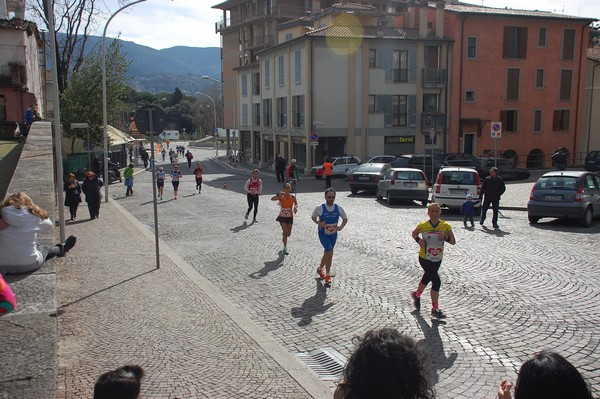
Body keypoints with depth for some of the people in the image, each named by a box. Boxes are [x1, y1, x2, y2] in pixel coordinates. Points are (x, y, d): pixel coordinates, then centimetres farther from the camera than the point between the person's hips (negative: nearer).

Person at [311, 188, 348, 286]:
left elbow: (345, 219, 6)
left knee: (327, 254, 16)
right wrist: (319, 223, -18)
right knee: (330, 252, -18)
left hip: (333, 234, 4)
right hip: (323, 234, -4)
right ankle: (328, 275, -4)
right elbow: (313, 217, 1)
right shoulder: (320, 208, -16)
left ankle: (320, 269, 41)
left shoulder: (338, 208, -8)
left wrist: (341, 227, -12)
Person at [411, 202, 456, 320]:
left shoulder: (446, 226, -7)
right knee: (436, 281, -12)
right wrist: (418, 240, -12)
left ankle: (417, 295, 52)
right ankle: (435, 309, -1)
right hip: (425, 258, -4)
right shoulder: (423, 225, -11)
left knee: (427, 278, 23)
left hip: (437, 259, 4)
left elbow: (453, 242, -3)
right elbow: (414, 233, 8)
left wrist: (446, 237, -23)